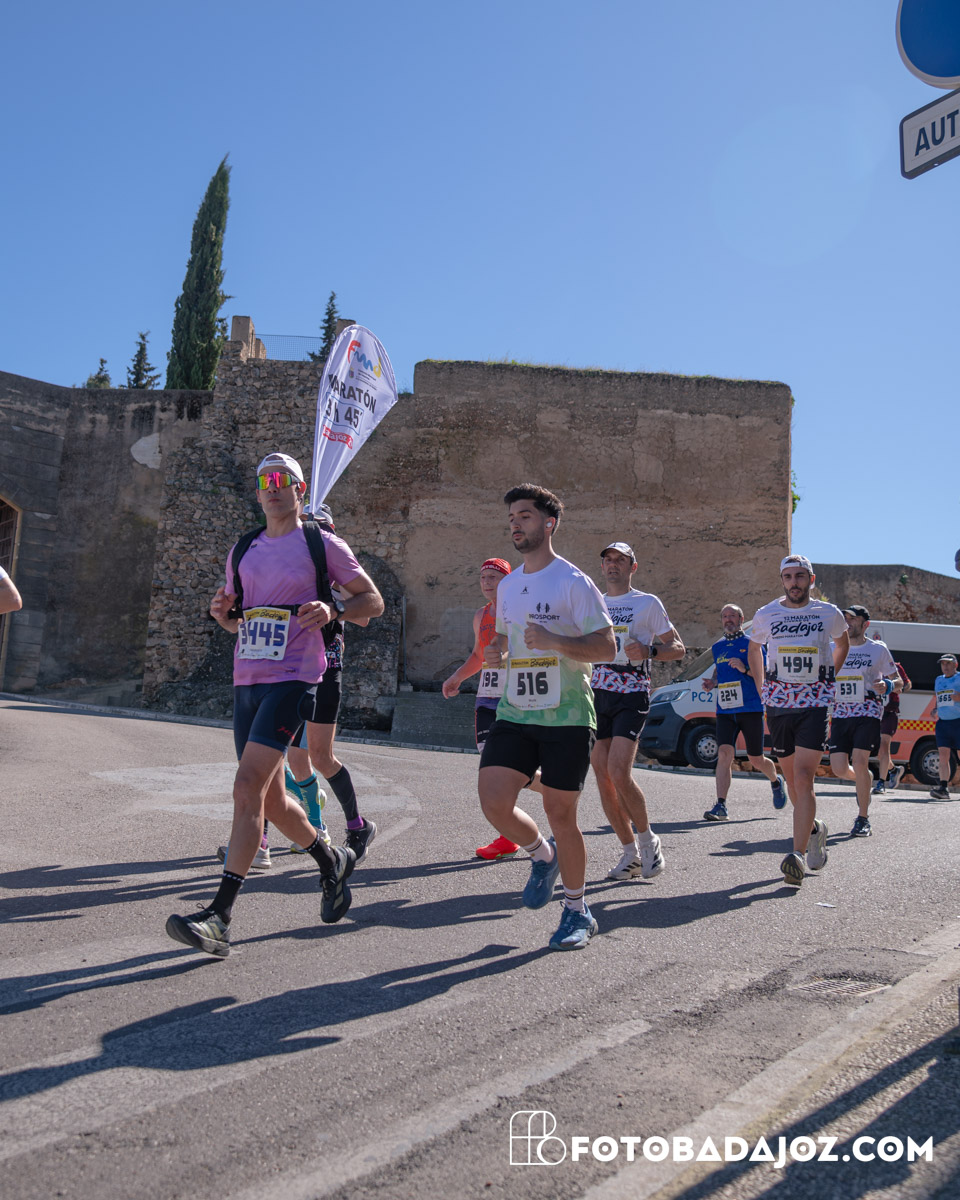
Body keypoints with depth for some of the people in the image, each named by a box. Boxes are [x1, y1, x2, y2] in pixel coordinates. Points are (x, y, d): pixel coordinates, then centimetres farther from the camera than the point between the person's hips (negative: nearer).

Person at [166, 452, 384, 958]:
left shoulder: (323, 545, 2)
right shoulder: (244, 550, 18)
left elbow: (373, 601, 6)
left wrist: (332, 609, -13)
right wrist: (223, 613, 2)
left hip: (292, 679, -7)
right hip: (246, 680, 7)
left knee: (248, 788, -17)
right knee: (270, 800, 12)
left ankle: (219, 916, -15)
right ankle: (332, 861, 36)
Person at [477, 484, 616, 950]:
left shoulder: (573, 582, -7)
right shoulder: (507, 585, 14)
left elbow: (607, 647, -11)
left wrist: (554, 641, -25)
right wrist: (495, 654, 5)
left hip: (566, 717, -5)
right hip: (514, 714, 5)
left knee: (560, 815, 1)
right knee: (494, 803, -8)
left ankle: (577, 912, 23)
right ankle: (543, 856, 24)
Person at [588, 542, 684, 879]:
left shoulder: (647, 603, 2)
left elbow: (678, 648, 1)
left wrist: (649, 651, -17)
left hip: (631, 696, -5)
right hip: (596, 696, 5)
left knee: (619, 773, -18)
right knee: (603, 778, 2)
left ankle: (647, 839, 5)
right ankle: (630, 853, 15)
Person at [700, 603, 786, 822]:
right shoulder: (717, 647, 14)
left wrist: (745, 669, -19)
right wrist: (712, 683, 8)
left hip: (751, 708, -3)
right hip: (724, 711, 3)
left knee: (756, 760, 8)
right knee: (724, 754, -13)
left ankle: (777, 782, 40)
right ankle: (721, 806, -15)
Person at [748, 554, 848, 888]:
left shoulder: (829, 614, 1)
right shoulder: (766, 614, 3)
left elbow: (842, 643, 22)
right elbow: (754, 651, 21)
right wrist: (762, 692, 15)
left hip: (815, 703, -3)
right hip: (778, 703, 3)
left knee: (803, 776, -16)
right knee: (791, 777, 12)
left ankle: (799, 854, -17)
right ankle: (814, 827, 39)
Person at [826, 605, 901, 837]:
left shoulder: (878, 649, 3)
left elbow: (898, 683, 7)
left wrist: (888, 685, -15)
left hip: (868, 714, -3)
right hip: (840, 714, 4)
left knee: (859, 762, -17)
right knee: (839, 769, -4)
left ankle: (863, 819, -2)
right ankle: (866, 779, 33)